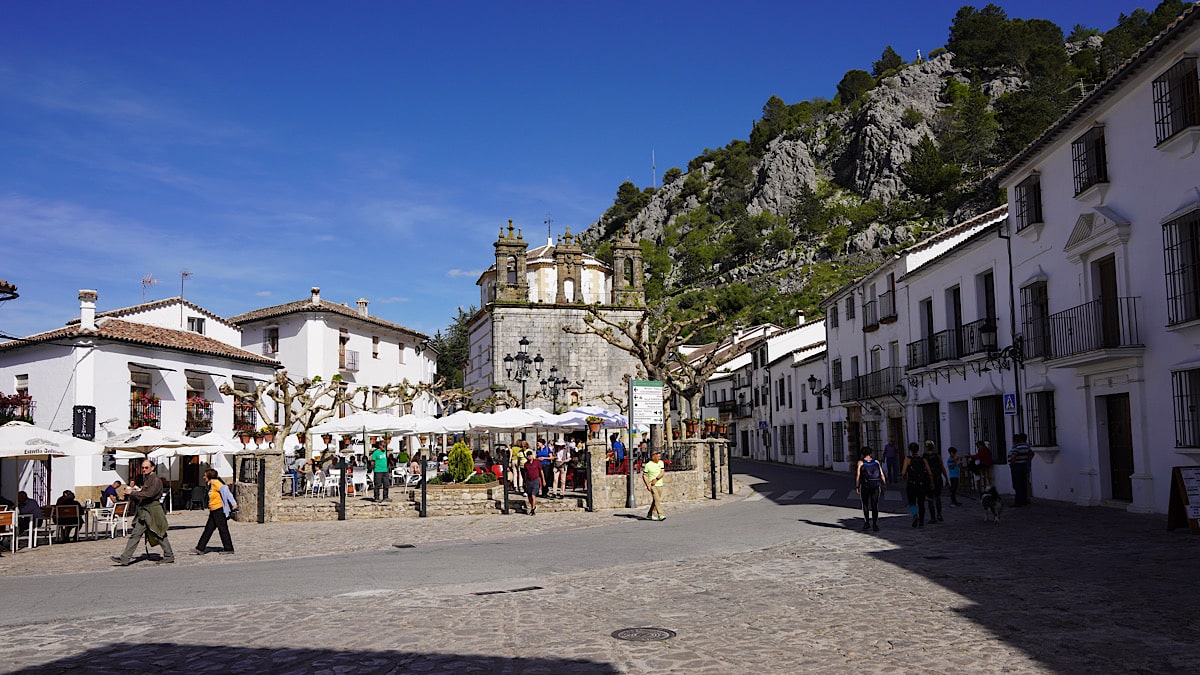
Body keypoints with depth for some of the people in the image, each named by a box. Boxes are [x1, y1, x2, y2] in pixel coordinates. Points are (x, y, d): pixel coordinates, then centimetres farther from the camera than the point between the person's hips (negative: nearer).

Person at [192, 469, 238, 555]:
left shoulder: (215, 482, -12)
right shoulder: (211, 484, 17)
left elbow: (225, 491, -22)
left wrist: (233, 503, -28)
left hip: (219, 510, -10)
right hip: (213, 511, 10)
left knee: (223, 529, -2)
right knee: (208, 529, 11)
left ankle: (228, 548, 5)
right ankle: (200, 548, 16)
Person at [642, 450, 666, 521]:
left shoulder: (661, 463, 8)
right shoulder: (648, 465, -6)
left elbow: (662, 473, -2)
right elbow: (644, 475, -3)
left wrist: (656, 479, -16)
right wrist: (647, 485, -11)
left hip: (660, 485, 5)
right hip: (652, 485, -5)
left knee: (655, 500, 11)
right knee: (657, 500, -14)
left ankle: (650, 514, 23)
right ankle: (660, 515, -16)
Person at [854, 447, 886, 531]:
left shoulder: (860, 462, 1)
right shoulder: (876, 462, 8)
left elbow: (858, 475, -6)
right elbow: (882, 474, 3)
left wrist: (857, 486, -4)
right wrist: (884, 484, 8)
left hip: (865, 485, -1)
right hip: (876, 486, 1)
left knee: (865, 505, 11)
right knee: (875, 505, 6)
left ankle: (866, 523, 3)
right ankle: (875, 524, 2)